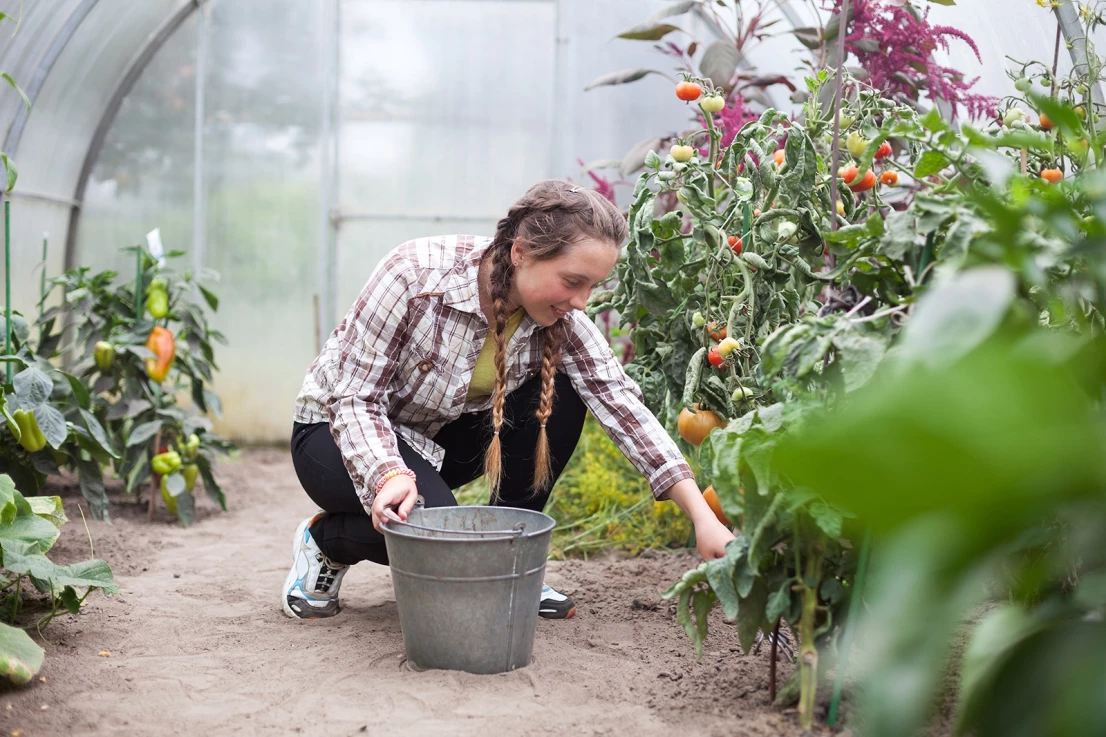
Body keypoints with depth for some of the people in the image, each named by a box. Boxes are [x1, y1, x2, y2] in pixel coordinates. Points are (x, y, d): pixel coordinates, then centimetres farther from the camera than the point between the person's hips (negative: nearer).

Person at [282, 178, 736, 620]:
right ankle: (325, 539, 0)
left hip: (439, 436, 5)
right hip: (338, 433, -5)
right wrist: (391, 474, -45)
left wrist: (703, 517, -27)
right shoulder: (414, 274, -30)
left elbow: (623, 407, -20)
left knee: (559, 399, -18)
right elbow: (354, 400, -26)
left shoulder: (561, 321, -16)